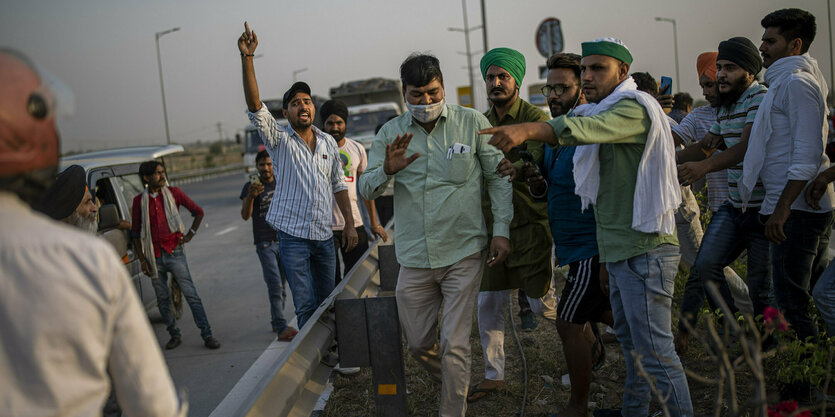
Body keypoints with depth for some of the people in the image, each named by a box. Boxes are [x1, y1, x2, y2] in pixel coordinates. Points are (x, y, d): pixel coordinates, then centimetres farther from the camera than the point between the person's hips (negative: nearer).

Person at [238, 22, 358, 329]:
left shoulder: (328, 142, 9)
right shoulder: (279, 140, -3)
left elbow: (339, 185, 14)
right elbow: (255, 106, -17)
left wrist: (349, 224, 9)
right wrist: (247, 58, -28)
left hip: (325, 235, 4)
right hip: (293, 235, -4)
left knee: (327, 301, 11)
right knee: (306, 306, -7)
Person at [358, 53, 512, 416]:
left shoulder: (471, 123, -1)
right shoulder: (390, 133, 5)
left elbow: (499, 177, 4)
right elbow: (366, 189, 4)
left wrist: (502, 230, -4)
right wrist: (387, 170, -18)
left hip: (464, 253, -3)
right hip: (414, 259, 3)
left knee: (454, 345, -6)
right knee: (418, 344, 13)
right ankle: (456, 385, 42)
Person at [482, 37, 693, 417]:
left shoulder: (634, 107, -14)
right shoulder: (602, 111, 20)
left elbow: (582, 128, -35)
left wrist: (526, 130, -49)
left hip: (643, 250, -10)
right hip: (619, 251, 10)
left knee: (655, 351, -8)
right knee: (630, 342, 20)